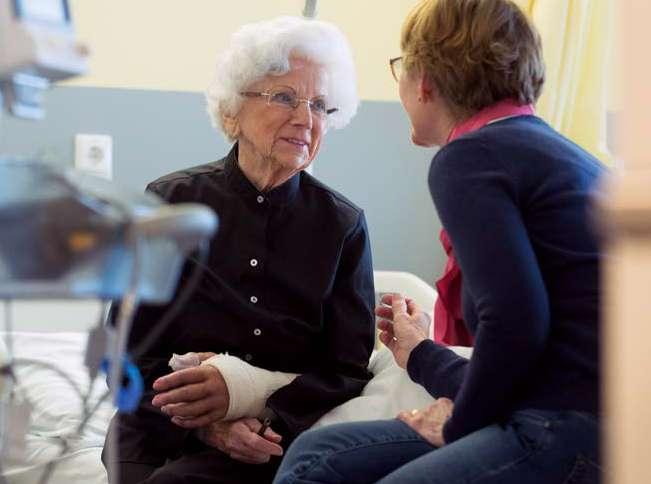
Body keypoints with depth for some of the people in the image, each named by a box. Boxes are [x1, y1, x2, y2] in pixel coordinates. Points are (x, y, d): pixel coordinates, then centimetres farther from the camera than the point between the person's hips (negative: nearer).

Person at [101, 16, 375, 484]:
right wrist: (204, 423, -18)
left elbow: (349, 372, 0)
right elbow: (130, 353, 0)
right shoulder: (171, 202, 1)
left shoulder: (344, 226, 2)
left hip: (278, 438, -1)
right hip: (161, 432, 2)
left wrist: (251, 399, -19)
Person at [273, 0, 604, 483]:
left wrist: (459, 426, -2)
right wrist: (422, 355, 36)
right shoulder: (544, 145, 22)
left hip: (574, 433, -9)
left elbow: (514, 323, -19)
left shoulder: (469, 157, -6)